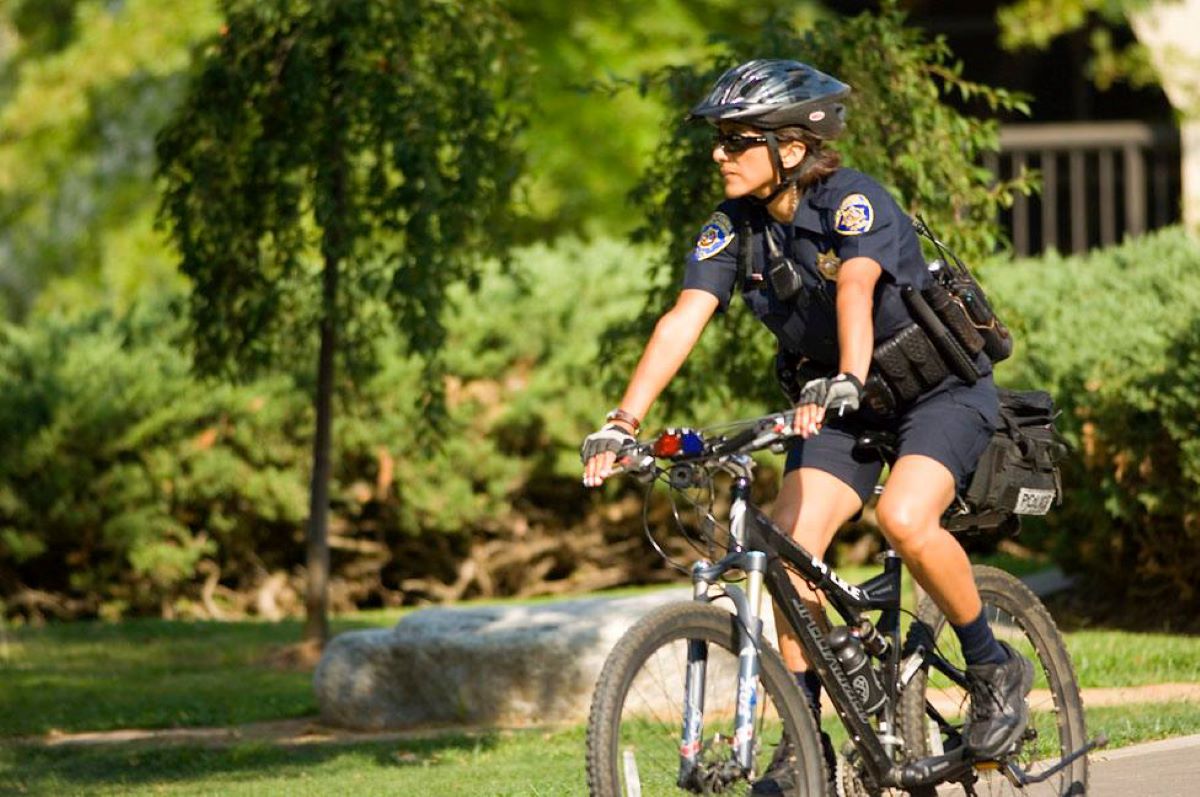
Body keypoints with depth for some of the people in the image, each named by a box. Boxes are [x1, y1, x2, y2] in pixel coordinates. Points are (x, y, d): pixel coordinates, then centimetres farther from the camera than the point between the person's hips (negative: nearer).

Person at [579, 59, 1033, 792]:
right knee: (789, 545, -12)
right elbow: (683, 320, -18)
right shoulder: (734, 228, -8)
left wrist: (845, 381, -62)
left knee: (905, 518, -30)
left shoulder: (855, 202, -25)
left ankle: (995, 669, -8)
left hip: (940, 387, -6)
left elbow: (855, 289, -43)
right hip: (845, 406, 6)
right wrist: (624, 422, -31)